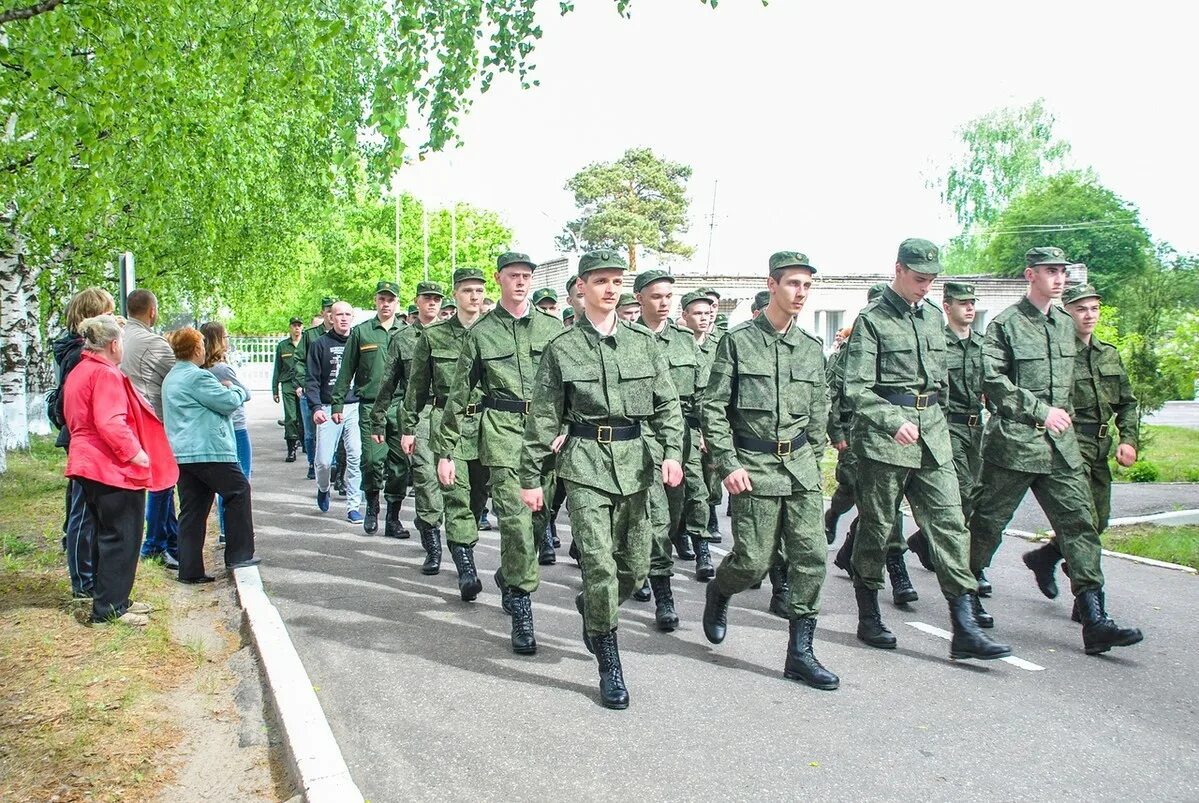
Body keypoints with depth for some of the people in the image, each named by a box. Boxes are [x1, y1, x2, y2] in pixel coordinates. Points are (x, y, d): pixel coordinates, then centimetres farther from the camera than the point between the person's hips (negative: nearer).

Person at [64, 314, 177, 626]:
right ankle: (110, 608, -1)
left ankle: (108, 600, 25)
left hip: (88, 463, 11)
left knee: (106, 535, 17)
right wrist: (136, 453, -21)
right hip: (114, 469, -11)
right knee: (121, 537, -4)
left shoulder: (78, 373, 16)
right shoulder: (106, 374, -17)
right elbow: (111, 423, -27)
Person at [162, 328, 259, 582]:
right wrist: (235, 389, 8)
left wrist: (223, 389, 13)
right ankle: (239, 554, 9)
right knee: (238, 491, 6)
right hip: (207, 451, -9)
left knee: (191, 511, 10)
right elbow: (230, 402, -12)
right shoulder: (198, 377, -13)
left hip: (181, 453, 9)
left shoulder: (171, 378, 19)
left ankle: (190, 570, 10)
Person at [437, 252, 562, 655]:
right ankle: (521, 612, -2)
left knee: (539, 516, 9)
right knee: (516, 519, -11)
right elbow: (459, 395, 7)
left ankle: (509, 576, 37)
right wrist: (444, 451, 6)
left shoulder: (552, 328, 10)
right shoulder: (481, 332, 5)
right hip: (502, 430, -3)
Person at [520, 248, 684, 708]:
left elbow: (668, 404, 9)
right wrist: (530, 477, 1)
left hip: (636, 462, 3)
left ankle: (591, 606, 42)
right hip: (586, 464, -3)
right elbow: (542, 418, 2)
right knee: (599, 563, -9)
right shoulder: (562, 348, 1)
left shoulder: (643, 342, 8)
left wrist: (672, 451, -6)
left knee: (636, 566, 10)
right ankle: (610, 668, 6)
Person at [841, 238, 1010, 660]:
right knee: (877, 529, 4)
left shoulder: (933, 316, 16)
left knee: (949, 524, -1)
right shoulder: (872, 320, -5)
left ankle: (964, 629, 1)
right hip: (883, 437, -6)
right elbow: (857, 389, -13)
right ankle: (868, 618, 20)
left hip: (933, 437, 6)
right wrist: (894, 422, -24)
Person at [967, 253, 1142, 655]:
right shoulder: (1005, 324, -6)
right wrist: (1040, 410, -15)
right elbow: (993, 381, -14)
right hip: (1013, 441, -6)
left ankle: (1095, 621, -2)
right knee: (988, 523, 5)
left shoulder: (1065, 324, 14)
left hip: (1061, 443, 6)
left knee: (1080, 524, -2)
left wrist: (1065, 413, 17)